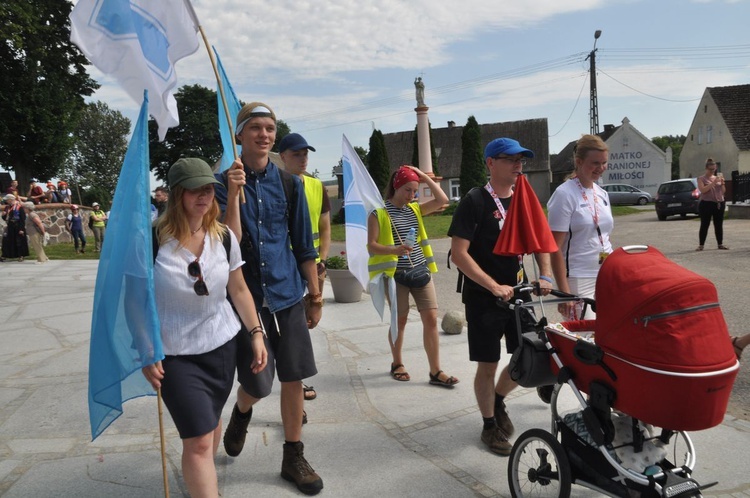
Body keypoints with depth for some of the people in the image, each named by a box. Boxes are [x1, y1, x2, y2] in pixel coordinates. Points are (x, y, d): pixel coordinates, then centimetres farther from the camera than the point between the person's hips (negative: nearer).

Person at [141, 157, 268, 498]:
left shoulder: (224, 237, -3)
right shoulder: (154, 240, -15)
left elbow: (239, 290, 7)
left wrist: (256, 333, 5)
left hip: (222, 345, 4)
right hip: (175, 354, -4)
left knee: (211, 421, 20)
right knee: (198, 438, -8)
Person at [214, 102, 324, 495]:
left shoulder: (289, 183, 4)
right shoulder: (224, 183, -3)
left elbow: (304, 245, 8)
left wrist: (315, 295, 9)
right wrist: (234, 193, -22)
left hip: (288, 295, 3)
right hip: (247, 296, -2)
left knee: (293, 378, 6)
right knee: (258, 384, 0)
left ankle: (293, 458, 24)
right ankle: (242, 413, 37)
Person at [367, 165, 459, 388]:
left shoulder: (415, 209, 11)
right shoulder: (379, 214, -6)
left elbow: (442, 200, 3)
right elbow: (371, 246, -10)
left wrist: (424, 176, 0)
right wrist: (395, 249, -28)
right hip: (396, 274, -5)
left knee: (431, 318, -1)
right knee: (400, 320, 7)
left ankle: (435, 371, 5)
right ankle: (397, 364, 28)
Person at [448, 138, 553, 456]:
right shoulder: (475, 201, -12)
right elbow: (459, 253, -18)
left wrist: (545, 276, -3)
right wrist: (495, 287, -22)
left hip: (519, 292, 6)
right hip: (483, 297, -6)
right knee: (488, 364, 3)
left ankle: (498, 400, 36)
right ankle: (490, 426, 23)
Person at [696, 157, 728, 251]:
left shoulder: (718, 178, 13)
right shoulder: (701, 179, 0)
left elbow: (723, 192, 12)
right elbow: (703, 190, -15)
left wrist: (722, 183, -4)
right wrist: (713, 182, -19)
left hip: (719, 204, 5)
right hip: (706, 204, -5)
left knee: (719, 225, 8)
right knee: (704, 225, -3)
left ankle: (720, 244, 15)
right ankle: (701, 245, 1)